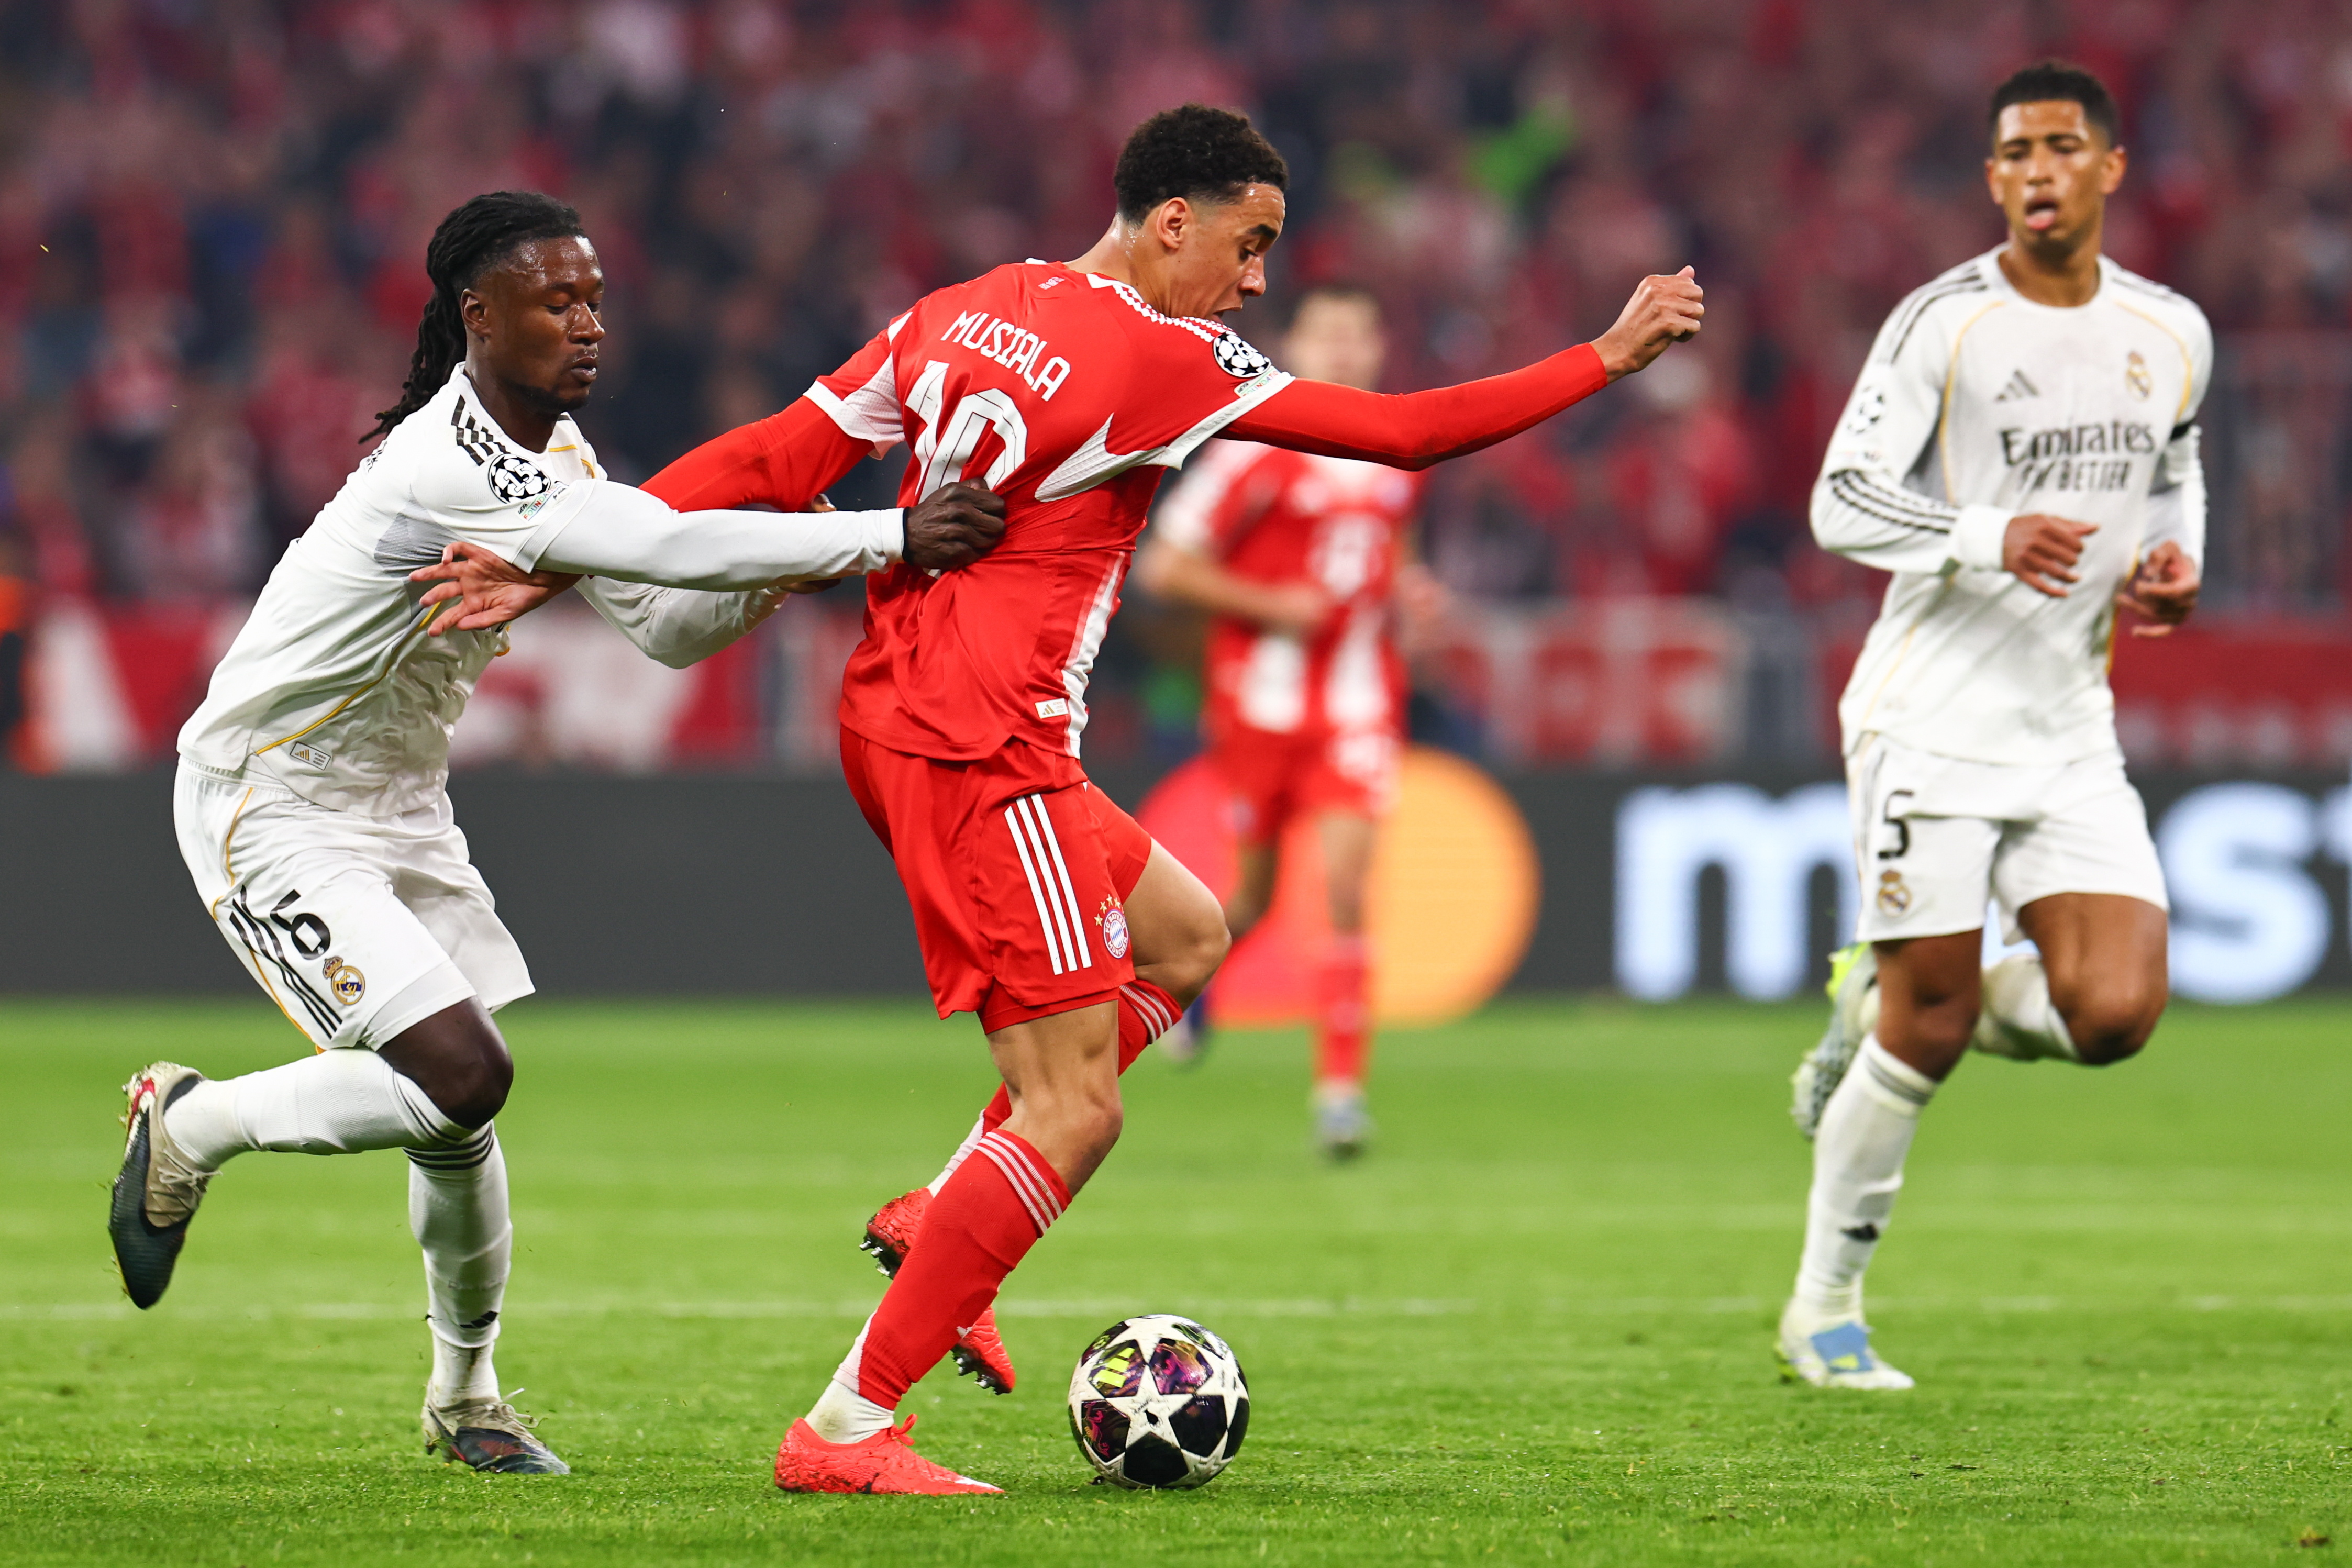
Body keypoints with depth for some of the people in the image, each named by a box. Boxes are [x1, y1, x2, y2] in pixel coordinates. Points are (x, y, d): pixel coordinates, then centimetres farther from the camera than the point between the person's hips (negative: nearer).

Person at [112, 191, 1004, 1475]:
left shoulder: (553, 453, 5)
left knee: (460, 1107, 7)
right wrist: (889, 539, -34)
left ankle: (465, 1393, 25)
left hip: (399, 796, 9)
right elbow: (660, 545, -34)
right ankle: (190, 1126, 2)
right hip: (268, 804, -9)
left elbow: (664, 624, 7)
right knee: (459, 1076, -20)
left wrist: (767, 576, -14)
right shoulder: (448, 468, -27)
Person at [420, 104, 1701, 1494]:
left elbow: (776, 457, 8)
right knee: (1073, 1113, -7)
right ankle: (847, 1430, -6)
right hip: (979, 753, -10)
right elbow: (1404, 434, -10)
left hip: (897, 726, 10)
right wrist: (1610, 360, -2)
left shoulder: (963, 313, 12)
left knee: (1184, 937, 24)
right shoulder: (1160, 359, -10)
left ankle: (940, 1219, 16)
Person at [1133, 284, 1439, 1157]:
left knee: (1346, 890, -12)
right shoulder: (1257, 452, -11)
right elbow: (1165, 568, -10)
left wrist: (1404, 587, 6)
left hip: (1356, 706, 3)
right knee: (1254, 895, 10)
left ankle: (1341, 1087, -10)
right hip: (1263, 699, -3)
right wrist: (1273, 605, -17)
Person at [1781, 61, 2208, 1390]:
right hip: (1935, 718, -4)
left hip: (2073, 731, 4)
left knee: (2115, 1014, -11)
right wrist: (1992, 540, -25)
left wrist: (2178, 558, 4)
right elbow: (1843, 502, -9)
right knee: (1932, 1025, -5)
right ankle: (1826, 1309, 12)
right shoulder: (1944, 324, -7)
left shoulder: (2172, 335, 7)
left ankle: (1880, 1001, 18)